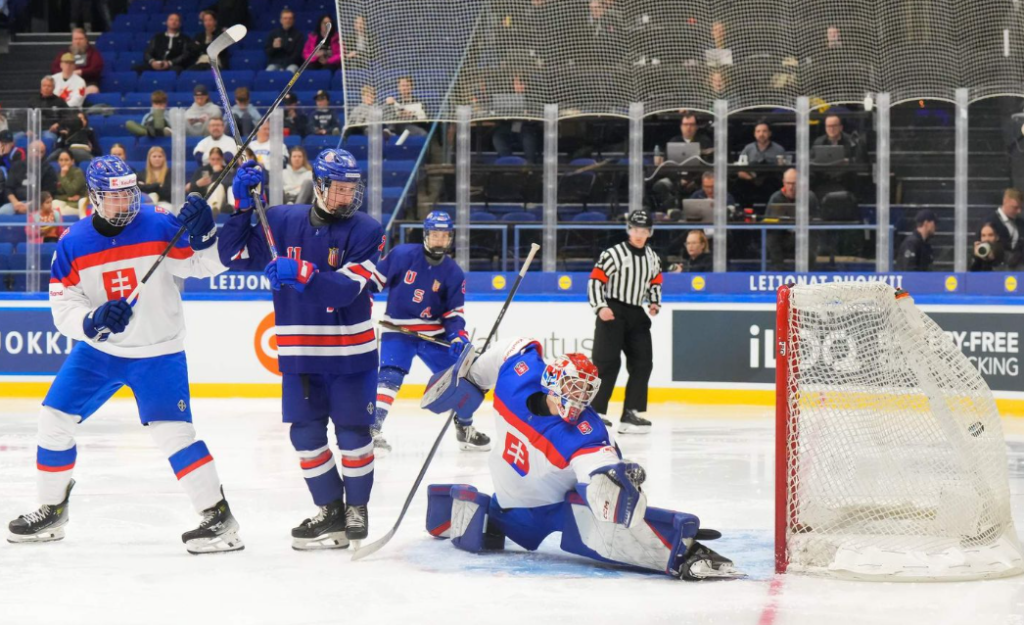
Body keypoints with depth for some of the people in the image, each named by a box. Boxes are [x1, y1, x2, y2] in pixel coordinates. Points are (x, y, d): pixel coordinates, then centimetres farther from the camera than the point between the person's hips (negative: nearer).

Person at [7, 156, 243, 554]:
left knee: (172, 432, -17)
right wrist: (92, 321, -27)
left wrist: (205, 235, -31)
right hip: (97, 349, 4)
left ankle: (218, 517, -10)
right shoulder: (73, 245, -7)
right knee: (54, 420, 4)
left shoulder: (160, 226, -15)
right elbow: (63, 308, -7)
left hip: (157, 352, -4)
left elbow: (206, 267, -11)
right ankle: (51, 511, 22)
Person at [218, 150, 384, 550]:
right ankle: (329, 509, 17)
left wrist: (303, 273, -33)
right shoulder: (282, 222, 1)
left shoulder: (366, 231, -8)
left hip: (350, 352, -3)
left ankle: (357, 507, 19)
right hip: (299, 352, 3)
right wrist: (242, 206, -7)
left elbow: (347, 289, -19)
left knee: (353, 432, 1)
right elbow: (234, 255, 3)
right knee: (306, 434, 4)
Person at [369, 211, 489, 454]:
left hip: (433, 333, 4)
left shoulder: (453, 273, -2)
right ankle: (372, 429, -21)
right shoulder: (402, 255, -11)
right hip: (397, 329, -3)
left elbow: (454, 312, 0)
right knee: (390, 376, -21)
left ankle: (465, 429, 20)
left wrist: (458, 336, -16)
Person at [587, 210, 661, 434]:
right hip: (612, 313, -7)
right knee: (608, 362, -11)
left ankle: (631, 413, 7)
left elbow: (655, 282, 24)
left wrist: (654, 302, 6)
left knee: (643, 363, 2)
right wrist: (600, 307, -21)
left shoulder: (652, 258, 10)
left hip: (636, 314, 7)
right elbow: (595, 280, -12)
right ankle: (596, 412, -8)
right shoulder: (614, 254, -11)